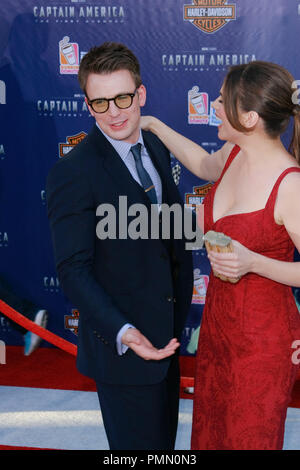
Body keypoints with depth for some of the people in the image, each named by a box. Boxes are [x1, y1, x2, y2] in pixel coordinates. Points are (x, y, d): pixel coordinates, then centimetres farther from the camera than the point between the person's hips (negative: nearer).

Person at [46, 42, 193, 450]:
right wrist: (123, 333, -33)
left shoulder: (156, 148, 4)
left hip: (165, 334, 7)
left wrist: (181, 305, 7)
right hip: (121, 343, -7)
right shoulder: (73, 173, -20)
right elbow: (73, 270, -21)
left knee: (164, 438, 23)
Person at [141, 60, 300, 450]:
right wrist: (154, 125, 22)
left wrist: (253, 262, -31)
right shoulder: (235, 153, -4)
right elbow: (204, 165, 22)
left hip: (261, 337, -7)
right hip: (218, 320, 7)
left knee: (250, 437, 13)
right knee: (211, 431, 22)